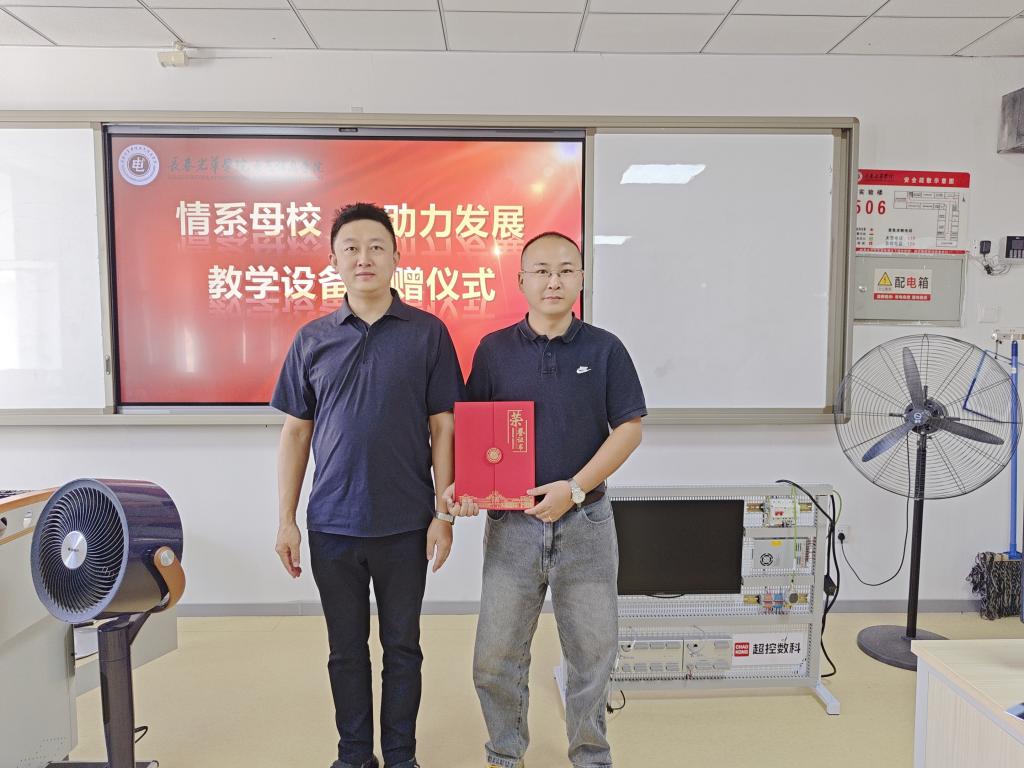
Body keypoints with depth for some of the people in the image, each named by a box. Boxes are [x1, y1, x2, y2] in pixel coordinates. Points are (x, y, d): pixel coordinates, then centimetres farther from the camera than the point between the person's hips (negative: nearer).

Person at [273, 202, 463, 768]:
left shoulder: (428, 333, -2)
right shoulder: (312, 339, 4)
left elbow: (443, 427, -3)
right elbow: (296, 432, 6)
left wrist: (444, 515, -7)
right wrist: (286, 521, 2)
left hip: (405, 524, -2)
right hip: (331, 524, 2)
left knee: (402, 646, 13)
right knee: (346, 648, 15)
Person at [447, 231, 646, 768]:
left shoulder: (604, 349, 0)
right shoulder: (494, 350, 1)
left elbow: (629, 429, -2)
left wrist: (574, 488, -14)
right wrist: (460, 484, -13)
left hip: (585, 522, 0)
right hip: (510, 523, 1)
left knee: (592, 652, 12)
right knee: (496, 657, 9)